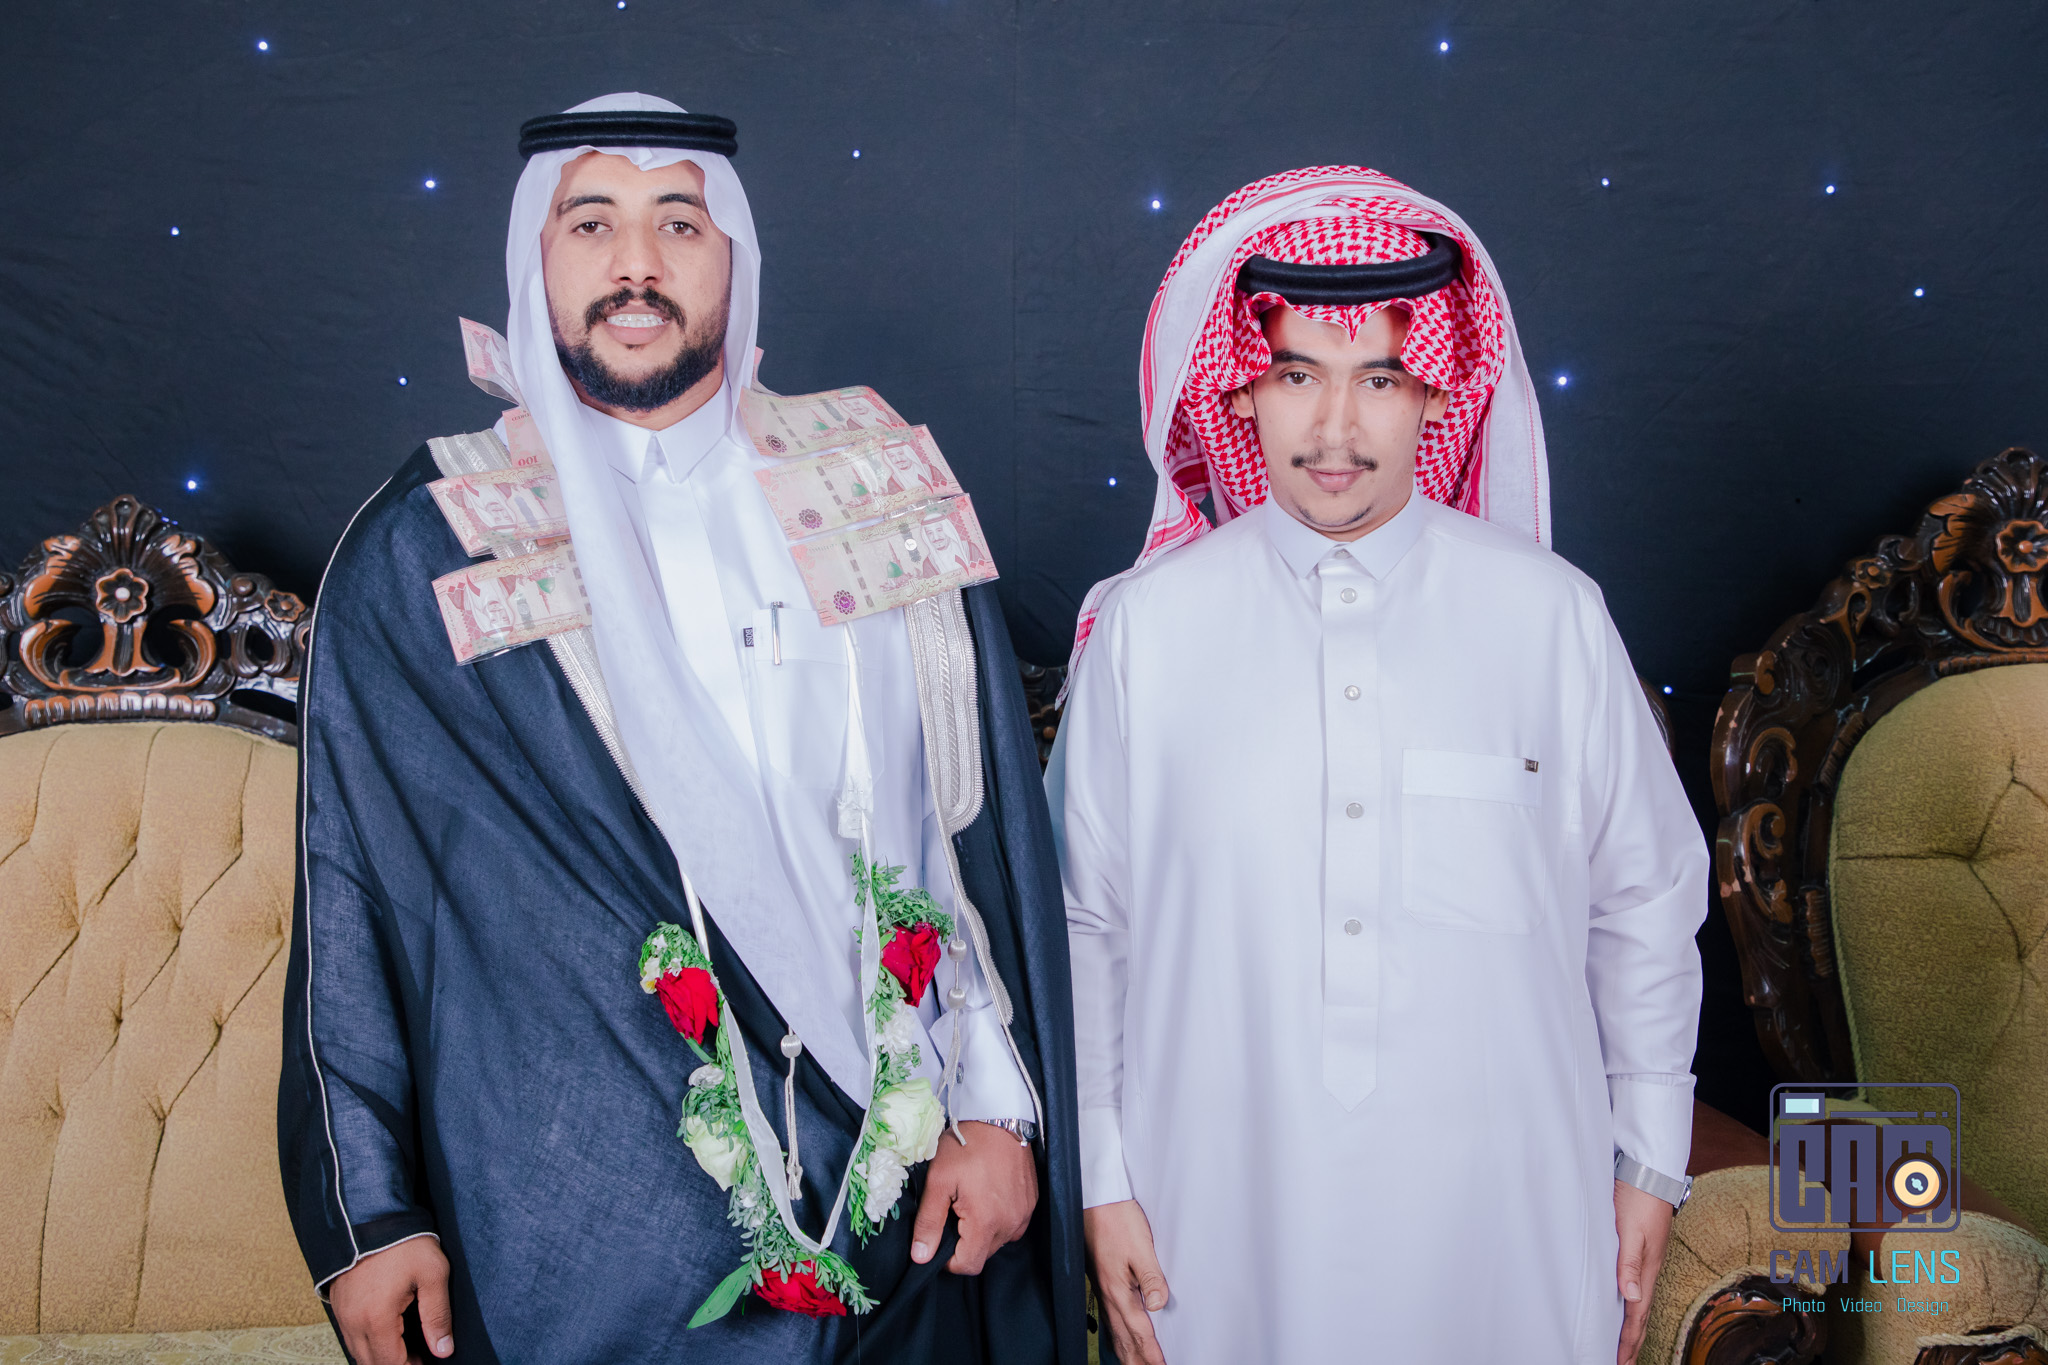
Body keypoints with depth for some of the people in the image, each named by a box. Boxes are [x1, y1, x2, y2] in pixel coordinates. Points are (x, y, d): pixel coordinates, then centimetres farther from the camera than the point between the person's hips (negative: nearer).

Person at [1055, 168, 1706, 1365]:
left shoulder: (1552, 616, -5)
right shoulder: (1144, 627, -5)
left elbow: (1646, 905, 4)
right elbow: (1084, 923, 1)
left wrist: (1651, 1165, 8)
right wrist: (1104, 1180, 3)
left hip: (1507, 1217, 1)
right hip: (1228, 1211, 0)